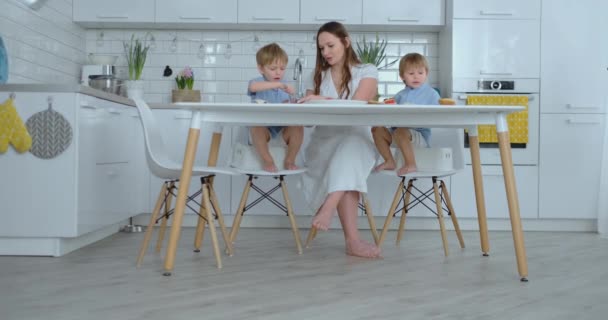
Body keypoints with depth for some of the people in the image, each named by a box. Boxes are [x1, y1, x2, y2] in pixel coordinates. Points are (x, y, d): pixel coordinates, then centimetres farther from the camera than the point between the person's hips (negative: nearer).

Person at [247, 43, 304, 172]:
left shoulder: (284, 87, 13)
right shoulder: (257, 82, -2)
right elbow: (253, 87, -29)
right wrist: (279, 85, -36)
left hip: (282, 128, 4)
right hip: (262, 128, -3)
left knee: (298, 127, -23)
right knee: (256, 127, -35)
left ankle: (289, 160, -8)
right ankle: (267, 160, -20)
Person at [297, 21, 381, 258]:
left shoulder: (367, 72, 6)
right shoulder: (318, 76, 17)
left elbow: (357, 106, -12)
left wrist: (324, 101, -24)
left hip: (357, 139, -1)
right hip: (324, 141, 2)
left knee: (351, 146, -39)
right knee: (345, 170, -33)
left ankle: (326, 210, -50)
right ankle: (353, 241, -42)